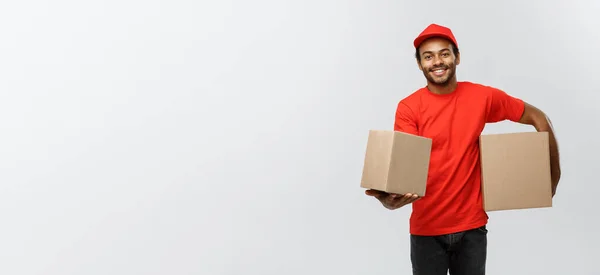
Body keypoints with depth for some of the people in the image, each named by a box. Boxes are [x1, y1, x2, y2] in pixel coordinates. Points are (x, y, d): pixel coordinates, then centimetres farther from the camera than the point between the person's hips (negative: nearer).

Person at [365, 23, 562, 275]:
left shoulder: (482, 97, -2)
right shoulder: (408, 108, -8)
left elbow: (538, 118, 8)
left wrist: (553, 174, 5)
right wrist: (390, 196, -39)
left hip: (472, 226, 2)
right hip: (426, 229, -1)